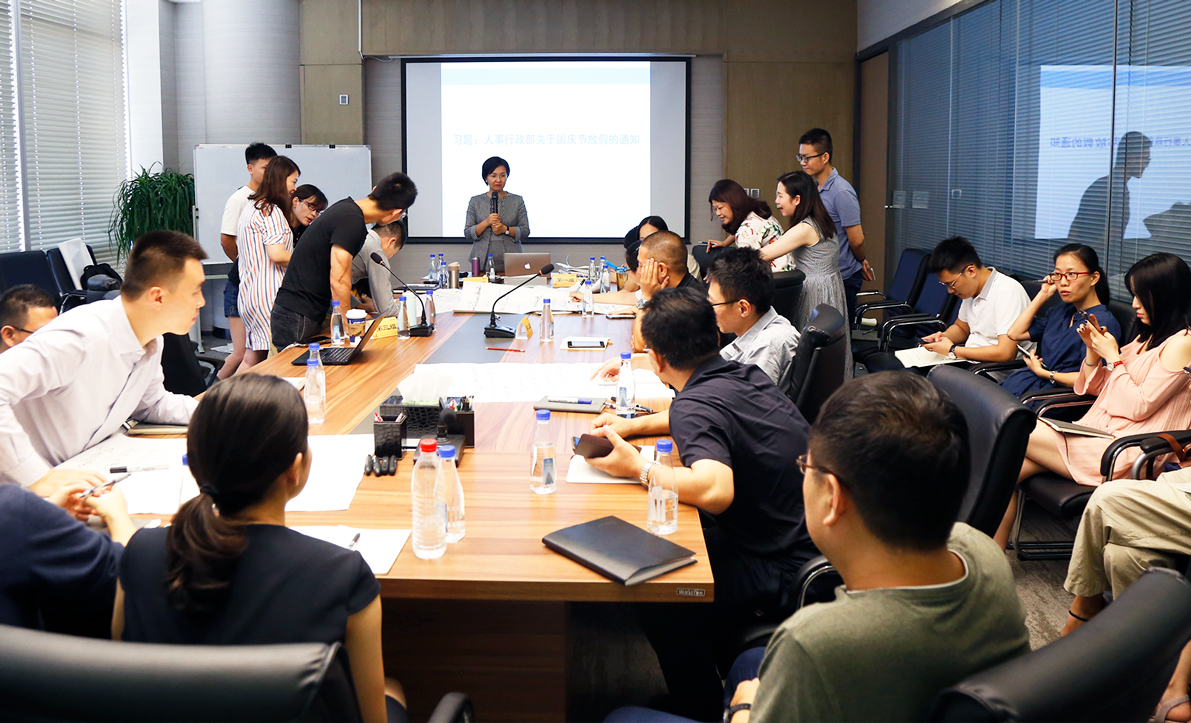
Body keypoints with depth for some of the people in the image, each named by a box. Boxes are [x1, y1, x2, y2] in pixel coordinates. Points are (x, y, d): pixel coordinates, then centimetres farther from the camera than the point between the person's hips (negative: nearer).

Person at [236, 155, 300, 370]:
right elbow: (277, 254, -21)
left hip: (249, 293, 10)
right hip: (268, 295, -10)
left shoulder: (251, 207, 19)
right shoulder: (270, 211, -12)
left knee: (251, 358, 12)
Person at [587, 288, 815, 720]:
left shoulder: (695, 404, -21)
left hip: (784, 572, -9)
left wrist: (638, 468, -20)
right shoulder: (745, 375, 6)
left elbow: (715, 491, -37)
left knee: (655, 595, -6)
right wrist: (630, 425, 21)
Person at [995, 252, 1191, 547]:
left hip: (1125, 454, -8)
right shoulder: (1147, 337, 20)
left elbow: (1139, 406, -14)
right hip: (1098, 435, 8)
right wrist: (1092, 349, 4)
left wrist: (1112, 356, -5)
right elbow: (1092, 389, 22)